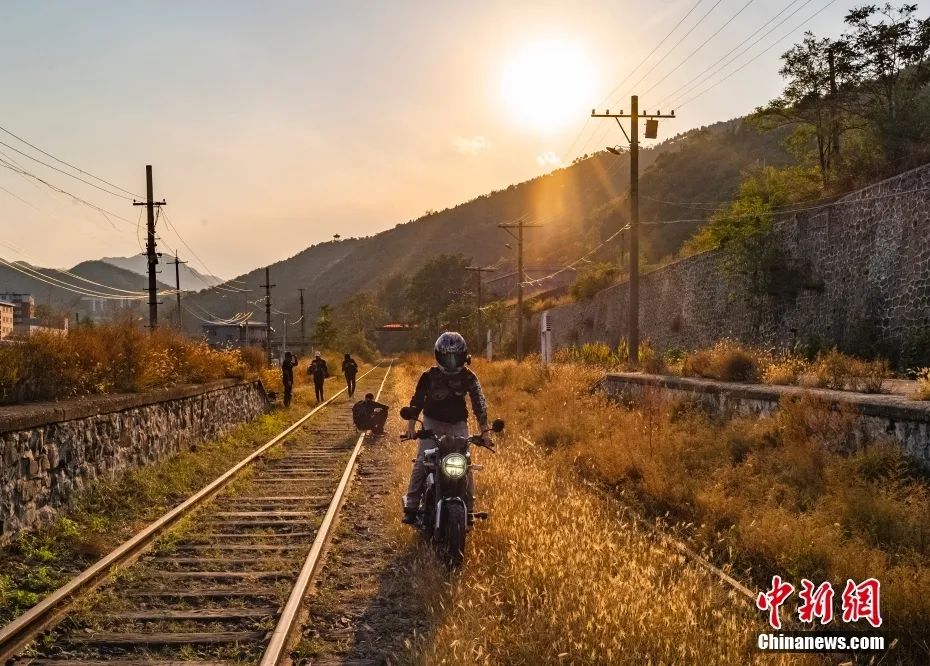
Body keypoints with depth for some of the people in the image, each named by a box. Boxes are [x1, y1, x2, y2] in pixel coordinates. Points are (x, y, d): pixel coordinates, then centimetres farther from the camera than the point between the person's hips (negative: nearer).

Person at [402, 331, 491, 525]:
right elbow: (417, 399, -6)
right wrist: (411, 424, -19)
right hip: (432, 423, -1)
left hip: (458, 424, 1)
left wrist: (485, 430, -24)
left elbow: (479, 402, -12)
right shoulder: (430, 376, -6)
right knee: (421, 463, -13)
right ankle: (411, 505, -9)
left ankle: (468, 508, 5)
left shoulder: (468, 377, -5)